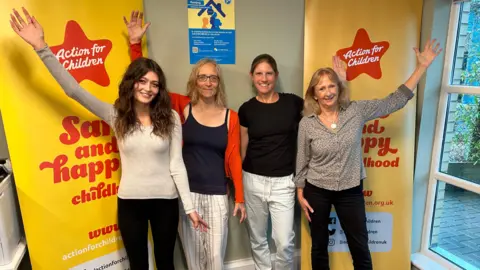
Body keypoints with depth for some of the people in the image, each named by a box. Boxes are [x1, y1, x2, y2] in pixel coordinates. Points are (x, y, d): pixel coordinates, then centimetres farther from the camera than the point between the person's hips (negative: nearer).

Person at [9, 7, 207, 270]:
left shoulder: (171, 118, -7)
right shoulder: (116, 115, -4)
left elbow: (176, 164, -6)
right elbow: (73, 90, -10)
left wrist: (189, 207, -5)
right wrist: (41, 47, -18)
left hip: (165, 200, -1)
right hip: (130, 201, 1)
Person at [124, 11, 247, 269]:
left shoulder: (230, 117, -2)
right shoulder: (183, 109, -3)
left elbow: (234, 158, 0)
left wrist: (239, 198, 1)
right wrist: (136, 43, -9)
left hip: (217, 195, 0)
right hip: (186, 192, 0)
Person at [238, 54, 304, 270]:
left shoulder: (293, 103, -2)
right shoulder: (246, 109, 0)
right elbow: (242, 148, 6)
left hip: (283, 182, -1)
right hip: (253, 180, 1)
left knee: (285, 242, 1)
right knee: (257, 239, 15)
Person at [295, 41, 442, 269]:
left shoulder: (357, 111, -7)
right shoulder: (306, 123, -9)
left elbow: (394, 101, -3)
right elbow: (302, 162, -2)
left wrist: (421, 67, -5)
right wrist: (300, 193, 1)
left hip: (351, 191, 1)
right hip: (317, 191, 0)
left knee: (360, 248, 14)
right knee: (319, 246, 17)